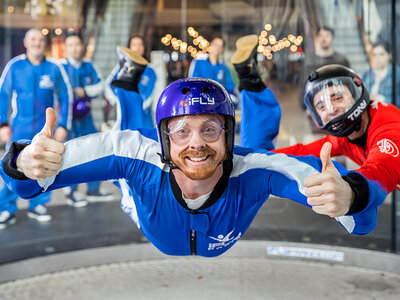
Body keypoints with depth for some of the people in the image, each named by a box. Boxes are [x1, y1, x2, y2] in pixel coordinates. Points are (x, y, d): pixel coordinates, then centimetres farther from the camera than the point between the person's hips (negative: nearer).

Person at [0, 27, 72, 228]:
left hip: (45, 129, 1)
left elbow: (65, 97, 6)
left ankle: (38, 205, 20)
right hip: (20, 127, -1)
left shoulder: (54, 68, 0)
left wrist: (63, 125, 3)